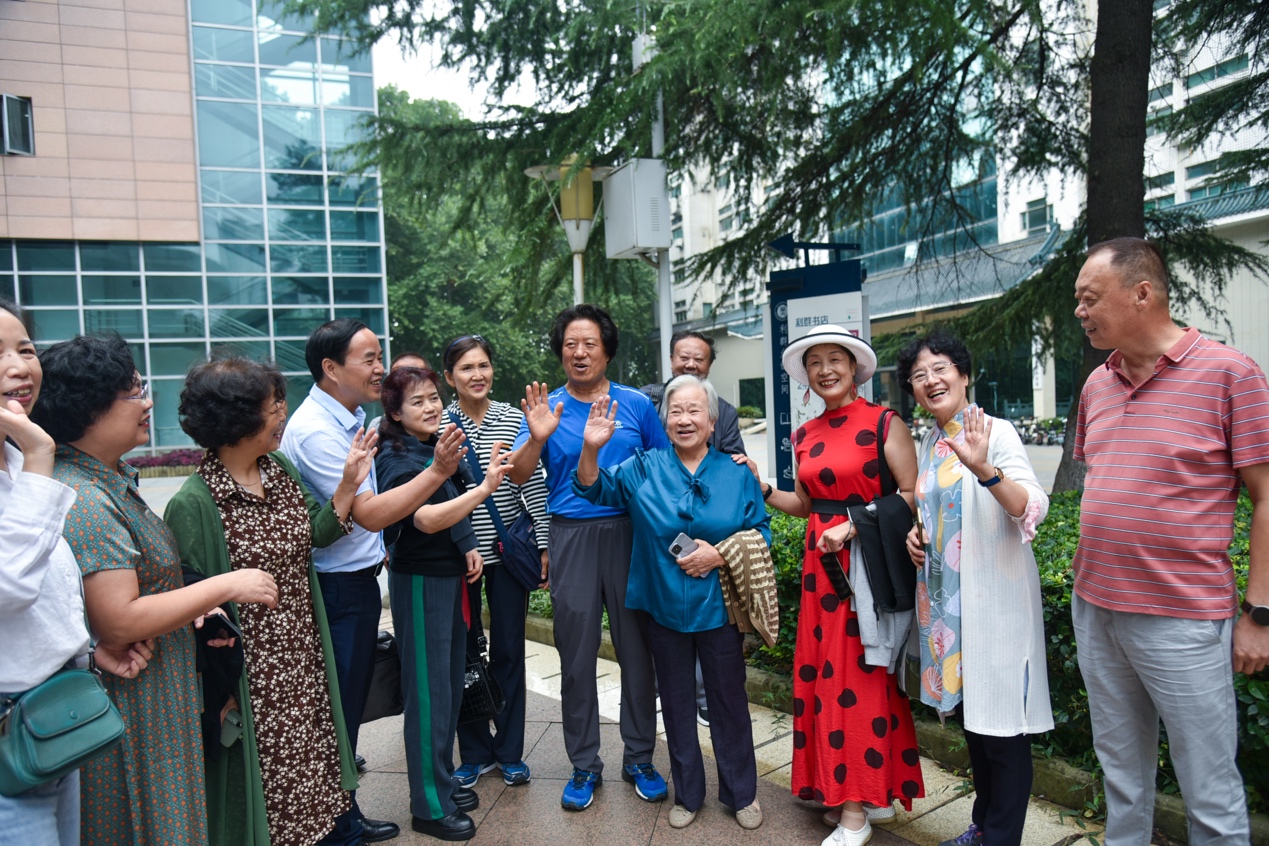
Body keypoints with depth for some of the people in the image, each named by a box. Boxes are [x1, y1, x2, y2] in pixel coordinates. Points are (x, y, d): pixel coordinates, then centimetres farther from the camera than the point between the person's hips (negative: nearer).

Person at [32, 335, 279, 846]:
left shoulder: (111, 479, 9)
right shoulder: (84, 500, -24)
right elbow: (118, 621, -26)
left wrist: (193, 609, 6)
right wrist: (225, 586, -20)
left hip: (156, 695, 9)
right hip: (126, 707, -9)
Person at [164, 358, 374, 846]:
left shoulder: (281, 470, 2)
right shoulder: (194, 504, -19)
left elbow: (312, 536, 10)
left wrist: (348, 486, -3)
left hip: (305, 663, 6)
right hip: (252, 678, -6)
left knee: (308, 768, 18)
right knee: (262, 787, 10)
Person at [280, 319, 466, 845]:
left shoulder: (351, 416, 9)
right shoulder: (316, 430, -21)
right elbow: (371, 514, -26)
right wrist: (438, 471, -29)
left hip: (359, 579, 9)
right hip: (336, 589, -9)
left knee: (350, 706, 19)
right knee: (338, 709, 4)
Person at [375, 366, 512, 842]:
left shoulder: (437, 445, 5)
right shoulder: (396, 459, -18)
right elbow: (426, 519, -34)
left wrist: (468, 546, 7)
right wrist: (484, 488, -42)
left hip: (450, 575, 8)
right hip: (419, 581, -8)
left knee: (451, 681, 16)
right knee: (428, 688, 0)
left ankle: (442, 781, 31)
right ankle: (429, 806, 13)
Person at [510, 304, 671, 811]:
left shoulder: (636, 404, 5)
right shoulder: (549, 408, 4)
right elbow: (517, 476, -4)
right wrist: (537, 437, -22)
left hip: (630, 534, 0)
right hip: (572, 537, 0)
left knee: (637, 648, 7)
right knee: (577, 655, 6)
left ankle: (639, 758, 24)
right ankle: (584, 766, 22)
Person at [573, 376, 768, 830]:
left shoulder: (736, 474, 0)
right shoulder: (643, 469, 2)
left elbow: (761, 532, 1)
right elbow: (594, 490, -1)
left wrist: (719, 555, -15)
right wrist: (591, 449, -19)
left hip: (719, 609, -1)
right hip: (665, 609, 1)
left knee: (729, 700, 11)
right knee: (677, 704, 14)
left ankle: (742, 793, 30)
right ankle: (687, 793, 32)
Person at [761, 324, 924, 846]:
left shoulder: (883, 422, -6)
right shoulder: (805, 436, 12)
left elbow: (911, 496, -11)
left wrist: (854, 526, -17)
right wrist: (762, 490, 6)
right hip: (821, 564, 6)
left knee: (858, 677, -3)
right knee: (821, 672, 8)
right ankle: (878, 793, 24)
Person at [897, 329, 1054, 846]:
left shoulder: (995, 432, -11)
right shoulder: (929, 444, 10)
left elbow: (1034, 509, -24)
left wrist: (984, 469, -40)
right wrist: (917, 532, 2)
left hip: (994, 597, -7)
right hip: (946, 599, 8)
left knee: (1002, 724, 2)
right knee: (971, 715, 18)